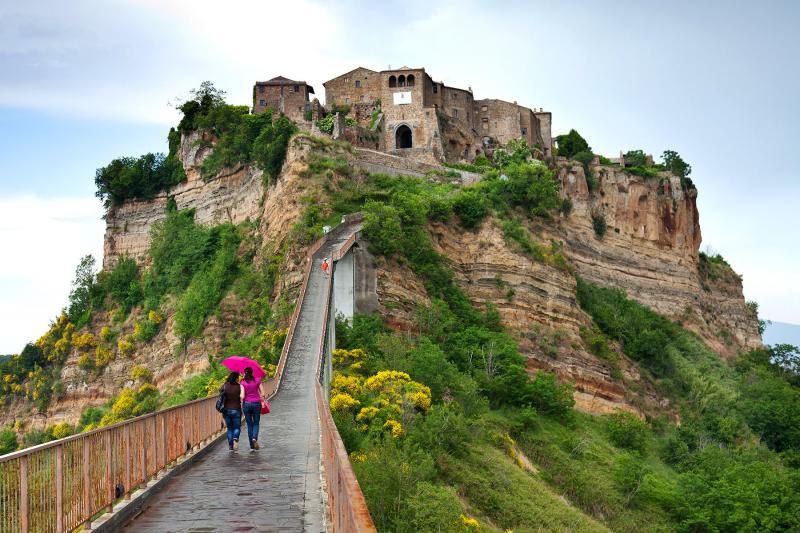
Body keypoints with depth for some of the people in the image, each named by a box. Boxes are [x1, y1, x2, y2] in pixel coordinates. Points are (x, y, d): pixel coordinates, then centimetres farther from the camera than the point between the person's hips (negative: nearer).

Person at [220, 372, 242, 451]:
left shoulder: (224, 386, 0)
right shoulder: (239, 387, -8)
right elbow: (242, 398, -10)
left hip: (226, 410, 3)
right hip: (236, 410, -3)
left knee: (229, 428, 15)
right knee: (237, 427, 11)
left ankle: (230, 446, 13)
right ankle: (235, 439, -18)